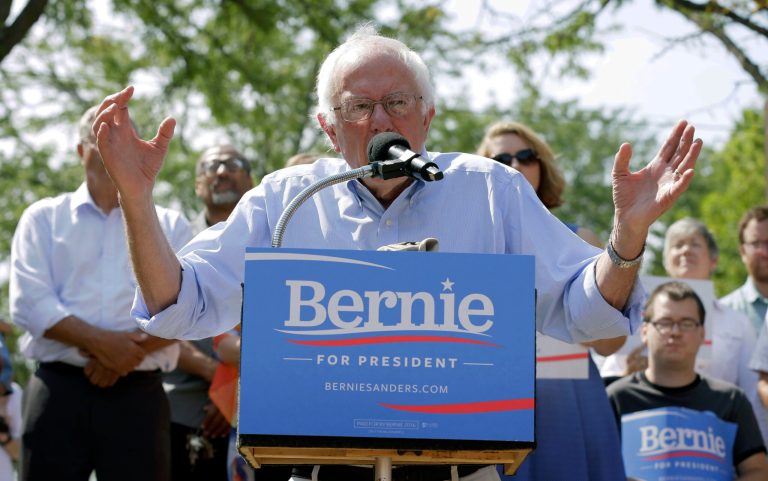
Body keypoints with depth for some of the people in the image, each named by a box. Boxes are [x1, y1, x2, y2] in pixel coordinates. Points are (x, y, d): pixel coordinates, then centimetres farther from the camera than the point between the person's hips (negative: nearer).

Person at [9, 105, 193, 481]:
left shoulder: (170, 225, 13)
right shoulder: (44, 218, 10)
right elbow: (30, 304, -3)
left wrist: (130, 352, -14)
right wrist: (100, 342, -16)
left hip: (139, 394, 1)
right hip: (59, 390, -1)